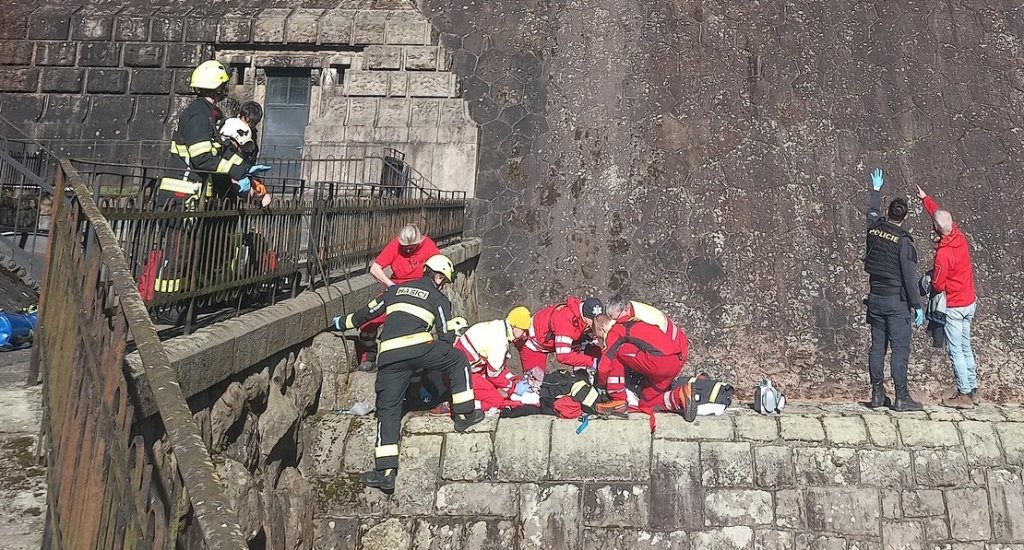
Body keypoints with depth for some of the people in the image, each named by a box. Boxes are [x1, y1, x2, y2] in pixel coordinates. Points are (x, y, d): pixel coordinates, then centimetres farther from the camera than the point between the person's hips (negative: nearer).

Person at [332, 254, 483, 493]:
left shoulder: (397, 289, 27)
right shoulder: (439, 299, 17)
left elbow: (368, 312, 33)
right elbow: (447, 336, 12)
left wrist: (343, 323, 48)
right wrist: (443, 359, 31)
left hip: (389, 355, 3)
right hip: (420, 347, -3)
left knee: (388, 409, 8)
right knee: (459, 361, 22)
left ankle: (386, 472, 3)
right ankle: (464, 415, 21)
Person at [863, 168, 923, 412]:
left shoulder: (874, 229, 1)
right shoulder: (903, 241, -14)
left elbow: (872, 212, 25)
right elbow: (910, 276, -13)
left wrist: (876, 189, 41)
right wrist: (917, 306, -7)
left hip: (875, 298, 6)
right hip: (896, 301, -6)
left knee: (877, 346, 10)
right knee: (900, 348, -1)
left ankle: (877, 394, 14)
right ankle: (901, 397, 1)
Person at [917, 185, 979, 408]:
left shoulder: (943, 253, -24)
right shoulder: (960, 237, -2)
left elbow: (938, 285, -18)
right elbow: (939, 213, 15)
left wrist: (930, 277, 3)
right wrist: (925, 198, 25)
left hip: (953, 307, -8)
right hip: (969, 302, 8)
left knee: (956, 350, -1)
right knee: (965, 347, 17)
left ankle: (964, 394, 3)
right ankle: (973, 389, 24)